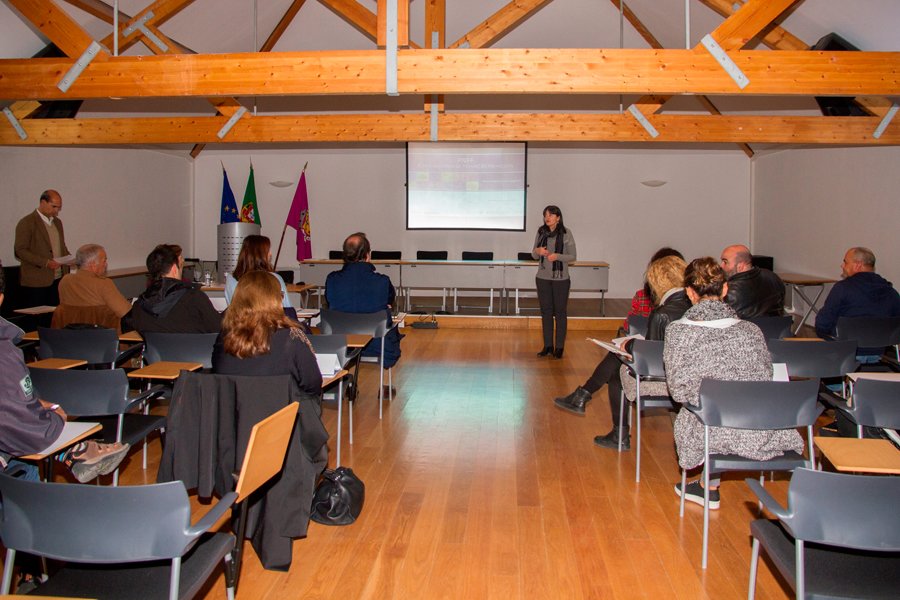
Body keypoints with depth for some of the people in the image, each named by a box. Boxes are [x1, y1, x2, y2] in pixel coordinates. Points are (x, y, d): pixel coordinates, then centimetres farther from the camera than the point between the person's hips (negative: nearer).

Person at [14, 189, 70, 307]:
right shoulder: (27, 223, -5)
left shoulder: (58, 222, 17)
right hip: (36, 282, -6)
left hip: (58, 280, 6)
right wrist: (45, 263, -20)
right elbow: (20, 251, -11)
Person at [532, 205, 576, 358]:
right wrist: (538, 251, -13)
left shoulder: (566, 233, -7)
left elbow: (572, 256, -5)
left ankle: (559, 347, 11)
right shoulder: (541, 232, 4)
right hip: (543, 278, 4)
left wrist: (557, 256, -22)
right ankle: (548, 346, 17)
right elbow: (534, 256, 10)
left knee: (560, 312, 3)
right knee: (546, 311, 8)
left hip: (560, 278, -4)